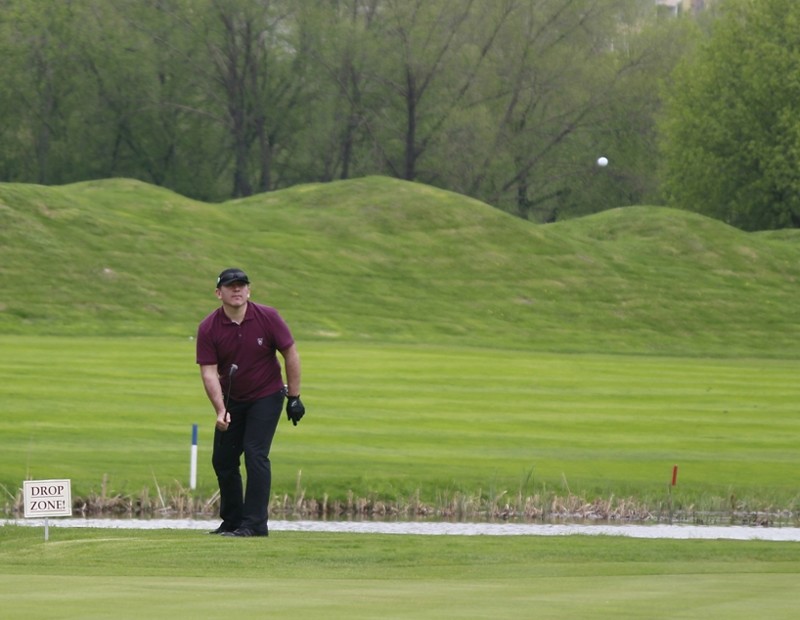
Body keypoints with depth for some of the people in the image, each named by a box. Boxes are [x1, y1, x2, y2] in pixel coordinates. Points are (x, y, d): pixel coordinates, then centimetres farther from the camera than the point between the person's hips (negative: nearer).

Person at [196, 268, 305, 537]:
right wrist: (220, 410, -28)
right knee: (222, 460, 5)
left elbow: (291, 355, -7)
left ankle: (254, 523, -14)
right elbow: (209, 372, -16)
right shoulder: (208, 328, -13)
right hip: (231, 400, 3)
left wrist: (294, 398, -7)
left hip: (266, 396, -3)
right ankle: (232, 522, 21)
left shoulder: (267, 317, -16)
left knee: (255, 454, -16)